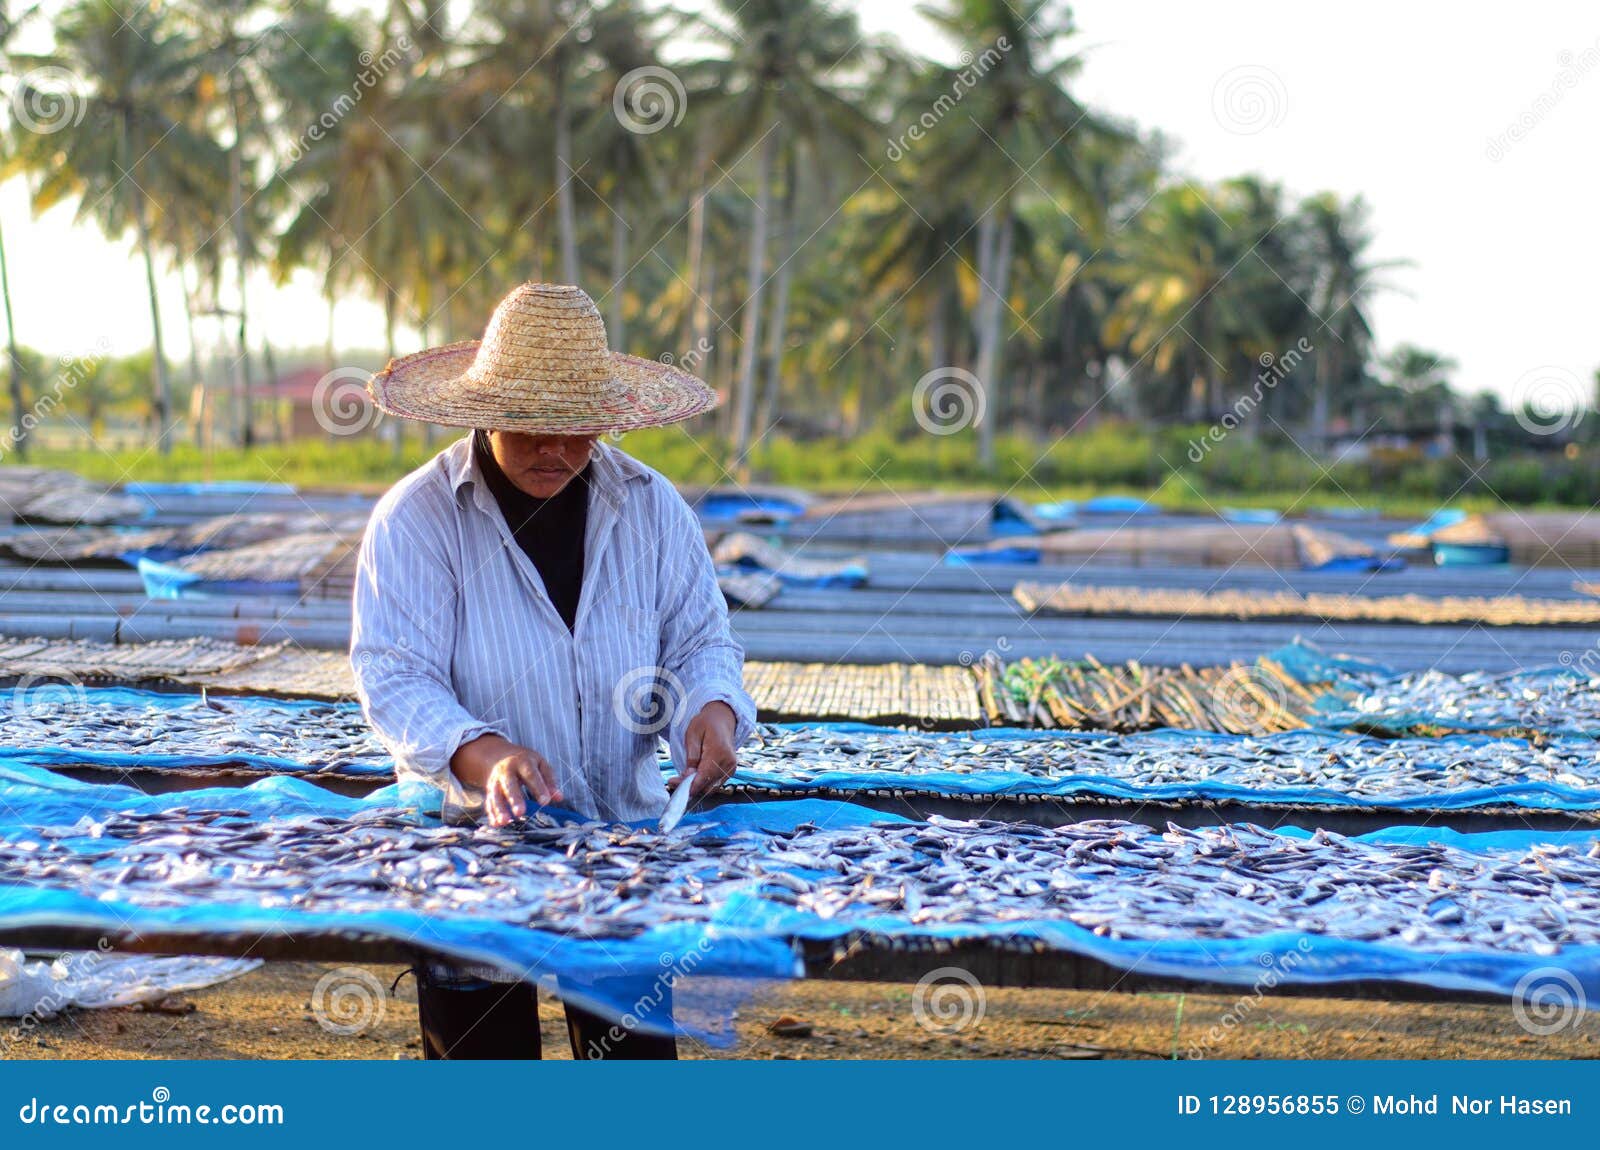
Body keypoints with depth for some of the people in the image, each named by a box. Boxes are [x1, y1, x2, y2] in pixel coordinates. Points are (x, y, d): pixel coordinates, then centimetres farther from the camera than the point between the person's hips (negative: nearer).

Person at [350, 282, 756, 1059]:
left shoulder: (651, 507, 2)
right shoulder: (415, 518, -9)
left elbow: (700, 637, 5)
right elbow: (394, 677, -16)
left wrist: (714, 709, -18)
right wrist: (483, 755, -35)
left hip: (627, 836, 3)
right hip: (469, 846, -2)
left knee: (638, 1051, 8)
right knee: (478, 1052, 9)